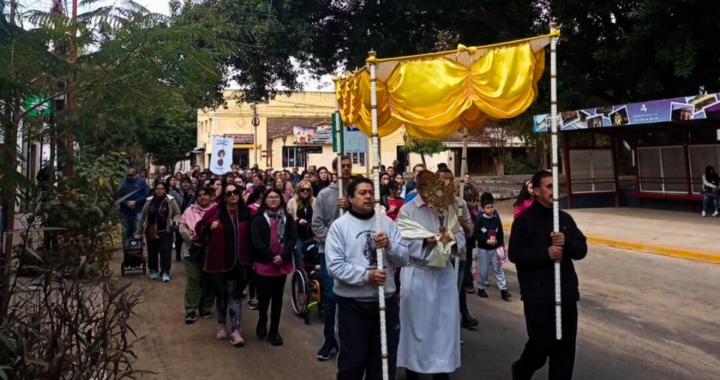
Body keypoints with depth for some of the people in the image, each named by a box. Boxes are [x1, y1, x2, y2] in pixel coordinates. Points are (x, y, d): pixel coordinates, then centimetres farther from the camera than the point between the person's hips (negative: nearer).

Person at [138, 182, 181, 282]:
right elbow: (143, 216, 12)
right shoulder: (149, 201, 4)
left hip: (165, 231, -3)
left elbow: (177, 213, 3)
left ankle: (165, 272, 1)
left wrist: (175, 222, -17)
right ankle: (153, 270, 29)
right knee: (152, 251, 12)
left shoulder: (170, 200, -4)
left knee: (165, 251, -4)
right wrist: (141, 231, 15)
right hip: (151, 231, 3)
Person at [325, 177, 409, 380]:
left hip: (386, 302, 4)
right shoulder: (339, 226, -6)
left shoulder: (387, 222, 4)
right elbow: (335, 266, -14)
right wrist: (366, 276, -23)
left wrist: (389, 245, -17)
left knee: (385, 360, 16)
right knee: (352, 362, 8)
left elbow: (404, 258, 2)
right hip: (352, 305, -3)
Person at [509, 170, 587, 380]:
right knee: (541, 345, 0)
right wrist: (546, 252, -21)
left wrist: (566, 243, -13)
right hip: (538, 296, -5)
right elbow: (514, 253, -12)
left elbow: (582, 249, 8)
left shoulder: (565, 218, 10)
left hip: (566, 293, 5)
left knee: (565, 348, 8)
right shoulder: (524, 219, -5)